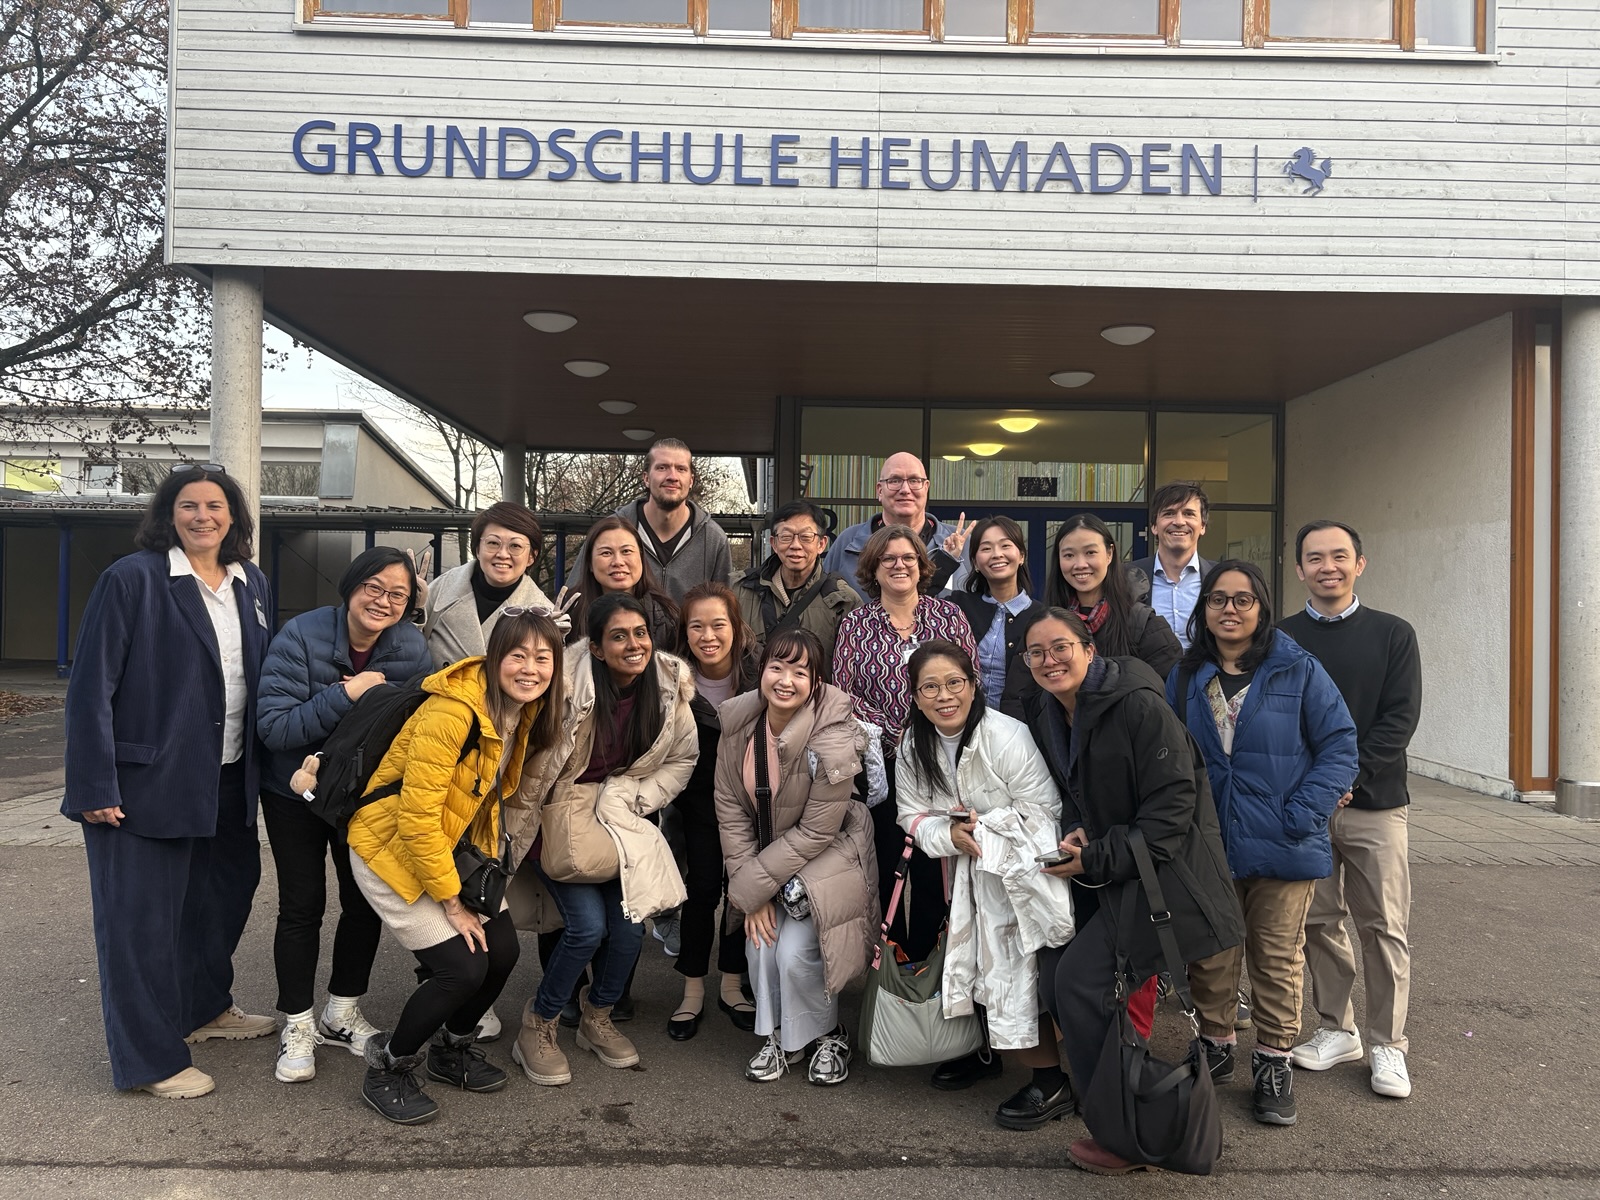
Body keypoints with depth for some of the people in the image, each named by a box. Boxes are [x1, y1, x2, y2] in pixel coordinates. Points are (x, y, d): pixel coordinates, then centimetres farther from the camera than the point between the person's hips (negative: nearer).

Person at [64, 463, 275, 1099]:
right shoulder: (132, 579, -13)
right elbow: (91, 686, -14)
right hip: (148, 779, -7)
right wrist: (95, 787, -17)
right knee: (142, 915, 3)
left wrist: (261, 764, 10)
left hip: (227, 779, 7)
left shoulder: (250, 583, 7)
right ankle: (149, 1060, 19)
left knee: (227, 887, 20)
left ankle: (206, 1008, 43)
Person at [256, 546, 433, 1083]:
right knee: (302, 907, 2)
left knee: (366, 902, 9)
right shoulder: (301, 637, -22)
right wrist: (345, 694, -35)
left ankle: (342, 1013, 30)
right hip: (295, 794, -3)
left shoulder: (411, 648, -13)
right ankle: (298, 1026, 21)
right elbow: (272, 726, -28)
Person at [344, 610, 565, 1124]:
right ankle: (386, 1070, 12)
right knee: (463, 967, -14)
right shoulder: (453, 710, -29)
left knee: (502, 951, 1)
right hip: (392, 848, -8)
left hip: (449, 846, 8)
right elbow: (417, 817, -27)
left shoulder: (527, 711, -3)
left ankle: (452, 1050, 30)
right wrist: (452, 904, -20)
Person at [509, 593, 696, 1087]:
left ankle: (596, 1018, 20)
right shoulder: (568, 683, -23)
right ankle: (537, 1028, 10)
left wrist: (628, 800, -6)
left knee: (630, 920, -10)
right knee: (588, 925, -16)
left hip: (618, 813, 4)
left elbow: (682, 759, 4)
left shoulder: (670, 685, -8)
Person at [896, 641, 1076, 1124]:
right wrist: (950, 834, -20)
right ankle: (985, 1050, 40)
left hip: (1017, 874, -6)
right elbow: (914, 816, -1)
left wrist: (982, 826, -24)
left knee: (1012, 973, -5)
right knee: (976, 965, 16)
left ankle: (1052, 1083, 12)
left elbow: (1041, 809, -21)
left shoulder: (1007, 736, -23)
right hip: (965, 874, 6)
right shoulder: (913, 747, -4)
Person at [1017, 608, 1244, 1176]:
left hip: (1161, 872, -8)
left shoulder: (1139, 707, -20)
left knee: (1080, 983, -13)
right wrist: (1074, 836, -7)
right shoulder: (1046, 715, 5)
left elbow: (1172, 806, -21)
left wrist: (1096, 860, -18)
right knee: (1051, 974, 3)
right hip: (1103, 874, 8)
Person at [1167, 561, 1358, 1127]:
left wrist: (1302, 815, -14)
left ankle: (1274, 1062, 22)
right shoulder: (1185, 677, 6)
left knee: (1278, 957, 7)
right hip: (1207, 846, 3)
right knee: (1210, 955, 12)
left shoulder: (1298, 671, -4)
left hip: (1282, 847, -3)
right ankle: (1215, 1047, 30)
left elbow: (1339, 746, -5)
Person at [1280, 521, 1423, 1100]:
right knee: (1319, 922, 8)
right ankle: (1336, 1030, 23)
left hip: (1374, 802, -1)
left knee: (1383, 927, 3)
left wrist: (1348, 775, -15)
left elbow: (1400, 718, -5)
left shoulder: (1393, 635, 3)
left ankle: (1388, 1044, 16)